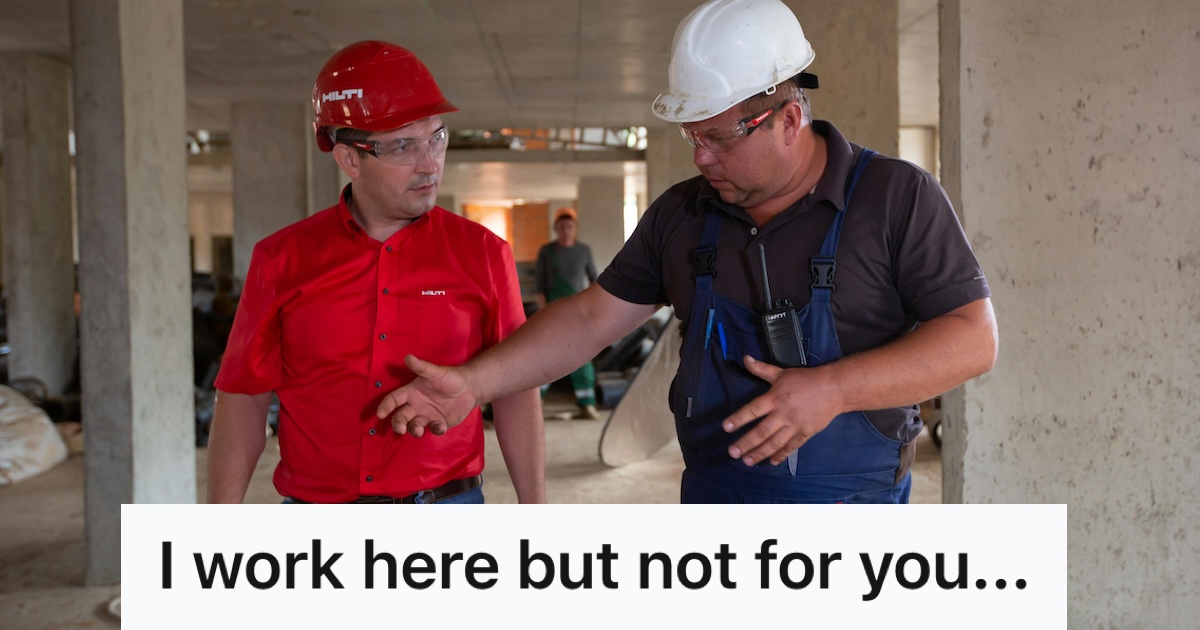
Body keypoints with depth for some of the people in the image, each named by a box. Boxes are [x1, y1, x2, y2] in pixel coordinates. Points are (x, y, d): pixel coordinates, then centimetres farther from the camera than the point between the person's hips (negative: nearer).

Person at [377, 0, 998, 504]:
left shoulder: (897, 196, -8)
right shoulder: (682, 213, 5)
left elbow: (973, 339, -12)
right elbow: (592, 315, 7)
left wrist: (831, 389, -24)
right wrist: (472, 383, -2)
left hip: (848, 519, -4)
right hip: (711, 503, 4)